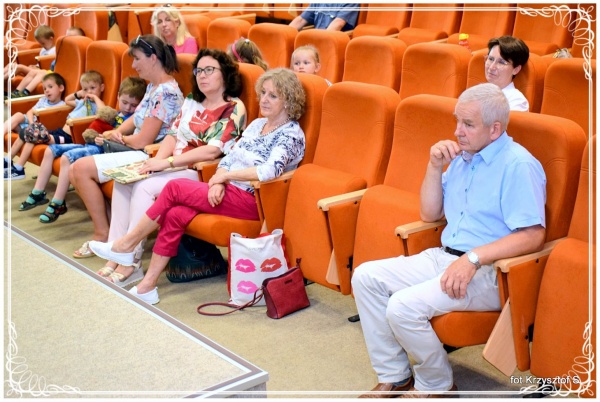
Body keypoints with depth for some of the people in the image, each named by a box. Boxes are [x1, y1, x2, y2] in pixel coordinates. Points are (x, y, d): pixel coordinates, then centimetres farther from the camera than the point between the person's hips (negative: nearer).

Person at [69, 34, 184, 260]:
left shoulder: (165, 92, -20)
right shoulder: (153, 87, 12)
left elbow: (142, 141, -21)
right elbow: (136, 118, 18)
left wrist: (118, 137, -1)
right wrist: (115, 133, -3)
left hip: (149, 157, -10)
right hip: (137, 152, 10)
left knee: (82, 168, -16)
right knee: (75, 172, 2)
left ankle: (103, 235, -6)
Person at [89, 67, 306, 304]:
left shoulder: (291, 134, -8)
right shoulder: (257, 124, 17)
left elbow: (268, 171, -24)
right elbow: (229, 158, 11)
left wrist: (225, 176, -14)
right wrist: (219, 182, -10)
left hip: (251, 199, -7)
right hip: (229, 192, 7)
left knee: (175, 187, -15)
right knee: (175, 214, -16)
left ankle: (126, 246, -1)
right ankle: (147, 286, -11)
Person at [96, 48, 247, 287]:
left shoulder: (233, 109, -8)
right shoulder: (191, 102, 17)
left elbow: (212, 151, -18)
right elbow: (173, 136, 12)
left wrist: (167, 162, -20)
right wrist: (156, 161, -9)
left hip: (200, 175, -7)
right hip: (174, 168, 8)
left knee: (145, 187, -27)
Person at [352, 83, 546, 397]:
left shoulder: (518, 165, -13)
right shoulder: (461, 157, 12)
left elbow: (533, 235, -21)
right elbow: (430, 214, 16)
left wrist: (473, 258, -27)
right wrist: (435, 166, 1)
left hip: (488, 272, -9)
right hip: (443, 258, 9)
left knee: (404, 306, -26)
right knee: (365, 276, -3)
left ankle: (436, 385, 1)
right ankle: (394, 377, 3)